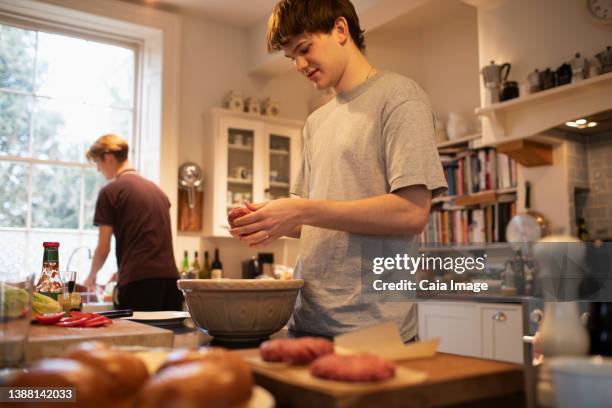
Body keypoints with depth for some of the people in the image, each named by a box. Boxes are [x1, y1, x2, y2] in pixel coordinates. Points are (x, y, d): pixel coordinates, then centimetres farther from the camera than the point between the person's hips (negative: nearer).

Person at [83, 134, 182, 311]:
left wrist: (91, 276, 21)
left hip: (139, 281, -5)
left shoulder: (110, 192, 1)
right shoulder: (157, 190, 19)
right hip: (170, 276, 6)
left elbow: (103, 248, 2)